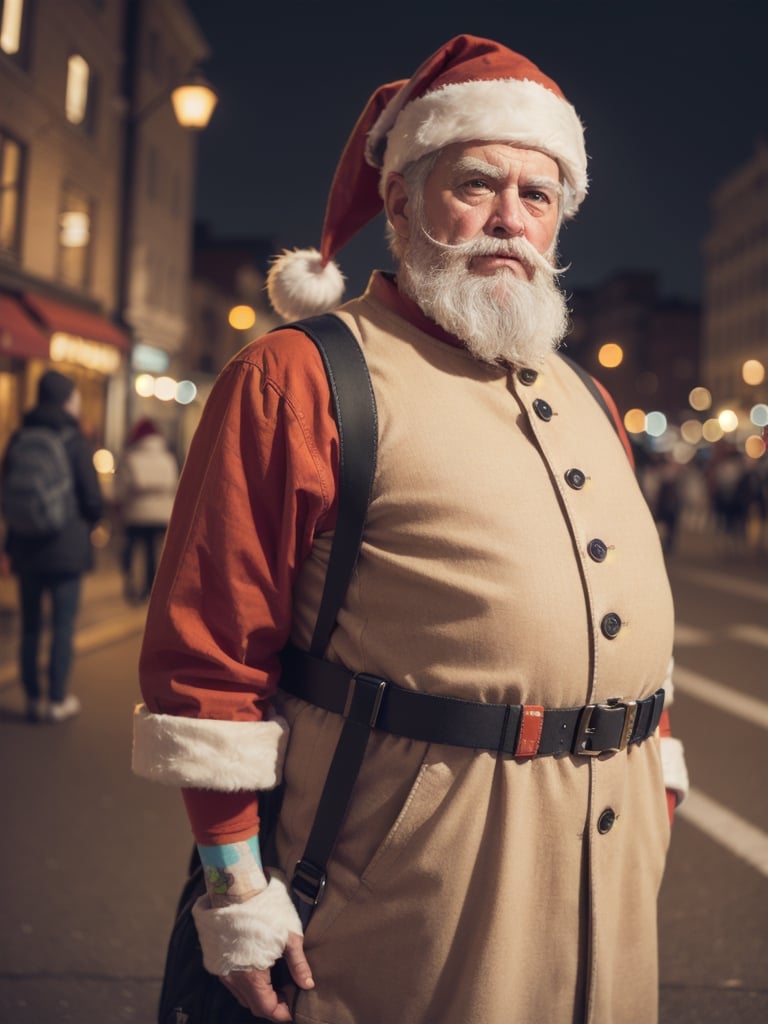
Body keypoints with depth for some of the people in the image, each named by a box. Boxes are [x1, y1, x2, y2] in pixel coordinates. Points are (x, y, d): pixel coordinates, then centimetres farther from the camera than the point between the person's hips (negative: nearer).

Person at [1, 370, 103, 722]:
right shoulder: (74, 439, -9)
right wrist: (85, 525, 10)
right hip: (66, 546, -4)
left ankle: (33, 698, 16)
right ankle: (58, 700, 6)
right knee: (63, 625, 3)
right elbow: (93, 499, -10)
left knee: (30, 624, 11)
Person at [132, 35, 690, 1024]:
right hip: (415, 862, -6)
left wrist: (657, 789, 15)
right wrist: (236, 887, -12)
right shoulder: (297, 376, -8)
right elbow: (205, 647, -12)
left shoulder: (577, 395, 14)